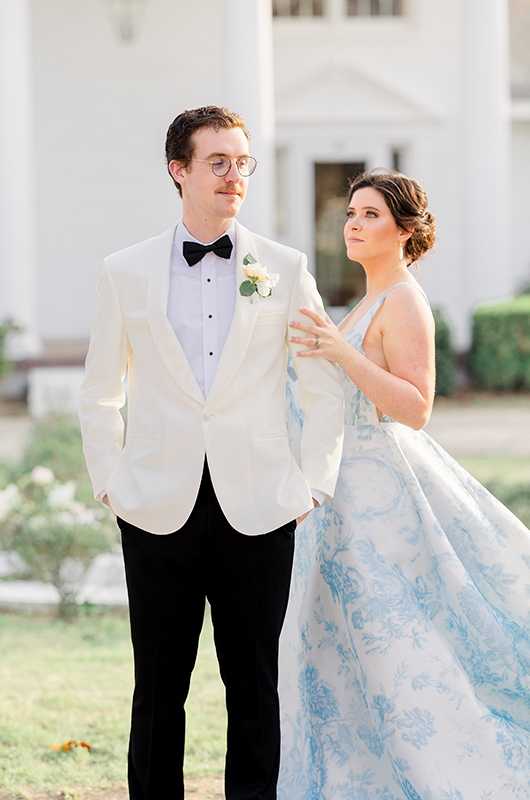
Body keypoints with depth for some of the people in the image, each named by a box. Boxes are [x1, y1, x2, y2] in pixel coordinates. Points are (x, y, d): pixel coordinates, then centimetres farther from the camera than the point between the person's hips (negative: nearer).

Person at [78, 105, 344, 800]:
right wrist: (111, 482, 3)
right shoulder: (127, 273, 6)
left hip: (257, 509, 0)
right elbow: (99, 395, 12)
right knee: (159, 687, 5)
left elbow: (326, 389, 10)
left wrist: (313, 482, 3)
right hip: (159, 512, 0)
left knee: (254, 685, 5)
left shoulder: (285, 270, 6)